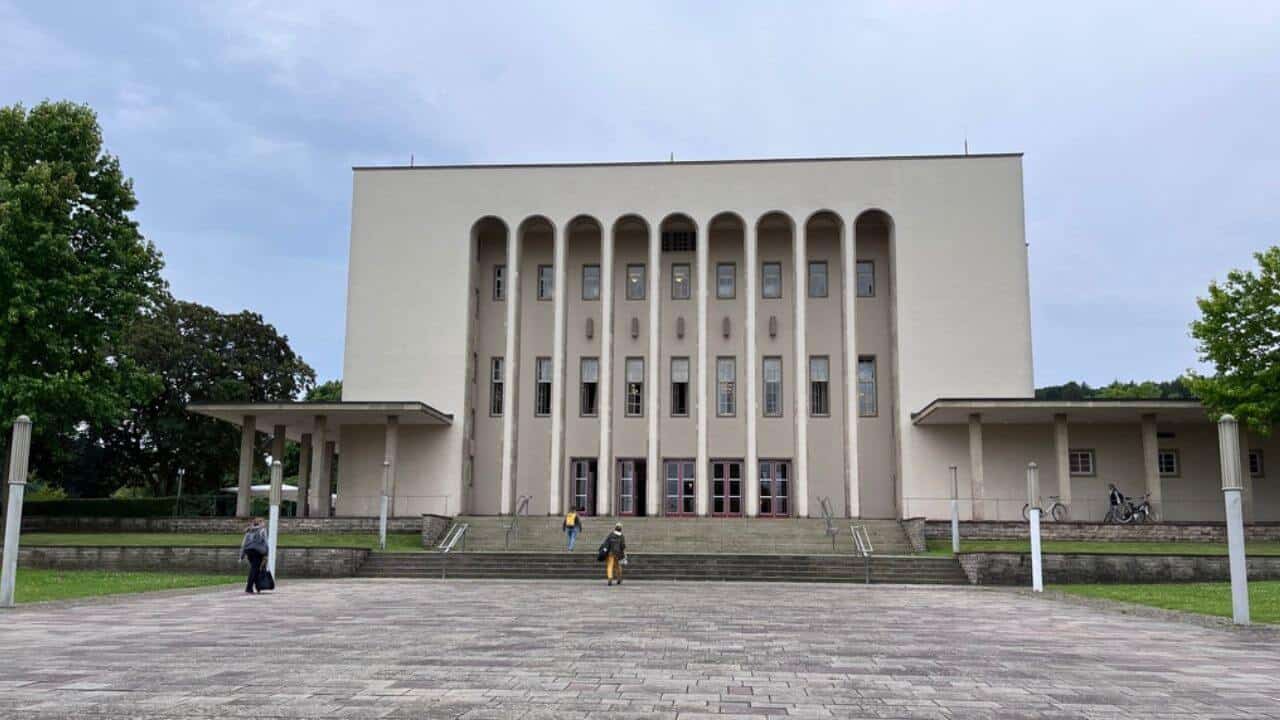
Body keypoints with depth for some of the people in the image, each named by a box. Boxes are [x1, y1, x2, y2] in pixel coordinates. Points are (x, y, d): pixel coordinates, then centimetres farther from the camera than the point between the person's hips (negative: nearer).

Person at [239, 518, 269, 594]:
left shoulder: (249, 531, 18)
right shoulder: (262, 530, 3)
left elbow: (243, 543, 14)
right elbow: (265, 542, -5)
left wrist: (242, 556, 15)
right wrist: (265, 554, -5)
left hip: (248, 550, 6)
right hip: (257, 551, -6)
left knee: (253, 569, 16)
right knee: (254, 569, -6)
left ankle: (257, 587, 21)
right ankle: (249, 588, -13)